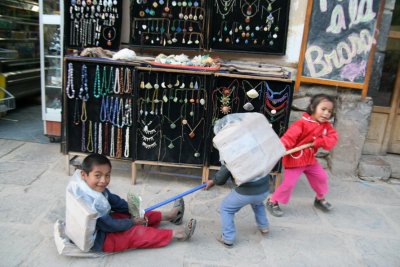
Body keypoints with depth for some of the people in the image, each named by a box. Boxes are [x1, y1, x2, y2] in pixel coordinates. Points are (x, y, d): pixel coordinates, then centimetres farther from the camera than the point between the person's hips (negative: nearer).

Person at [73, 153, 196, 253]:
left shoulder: (99, 190, -7)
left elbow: (116, 202, 5)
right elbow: (110, 225, -28)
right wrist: (132, 222, -13)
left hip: (102, 227, 9)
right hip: (98, 240, -9)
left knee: (138, 215, 11)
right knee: (136, 233, -9)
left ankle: (168, 215, 28)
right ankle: (176, 234, -1)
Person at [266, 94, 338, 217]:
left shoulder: (326, 125, 2)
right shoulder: (302, 123, -22)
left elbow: (333, 139, -8)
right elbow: (289, 137, -32)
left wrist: (319, 141, -25)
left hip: (310, 159, 7)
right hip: (294, 159, -7)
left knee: (322, 177, 15)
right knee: (289, 183, -8)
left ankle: (320, 199, 42)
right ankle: (272, 201, 11)